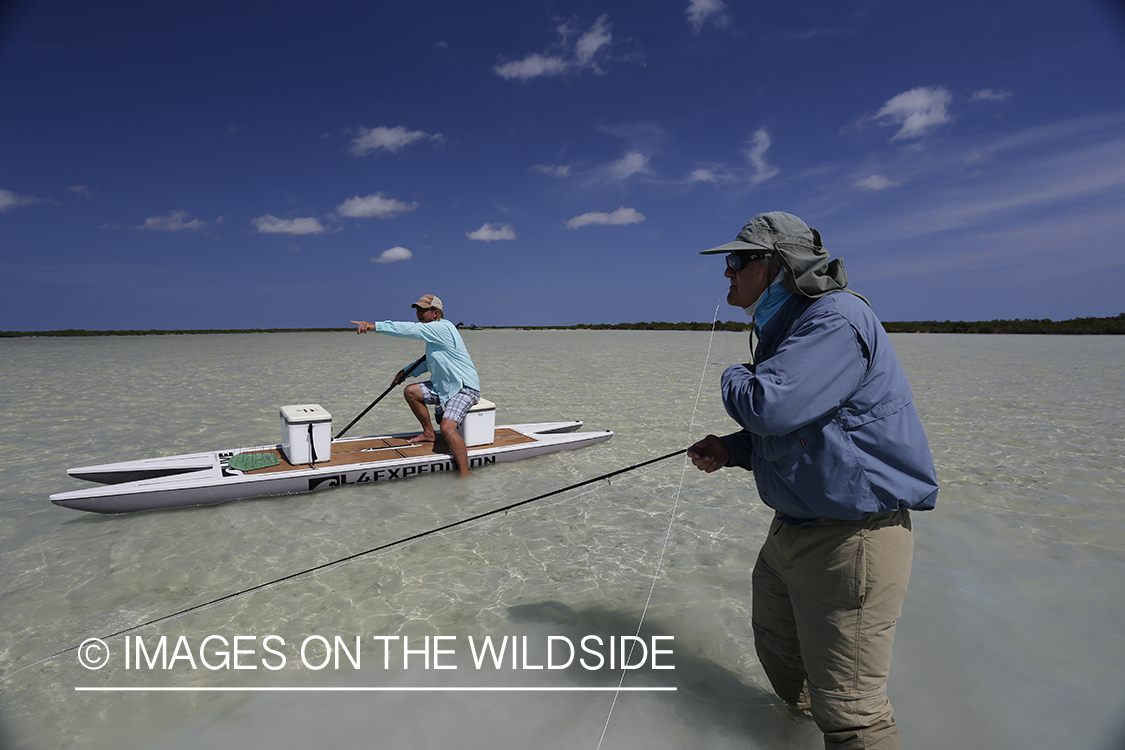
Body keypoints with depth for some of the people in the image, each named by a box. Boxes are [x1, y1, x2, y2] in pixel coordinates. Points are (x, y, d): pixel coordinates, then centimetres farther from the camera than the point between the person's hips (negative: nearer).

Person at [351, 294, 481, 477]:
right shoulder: (434, 332, 15)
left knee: (447, 427, -27)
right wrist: (406, 371, 13)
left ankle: (464, 476, -22)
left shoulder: (442, 328, -17)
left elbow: (409, 330, -26)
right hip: (444, 386, 10)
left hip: (465, 388, -10)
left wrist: (374, 326, -28)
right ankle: (429, 433, 21)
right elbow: (430, 362, 24)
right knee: (410, 391, 9)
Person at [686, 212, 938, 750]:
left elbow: (770, 406, -34)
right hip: (793, 527, 10)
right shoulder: (782, 326, 11)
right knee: (777, 645, 28)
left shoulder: (836, 319, -22)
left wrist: (733, 377, -11)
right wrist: (731, 450, 3)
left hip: (850, 537, -10)